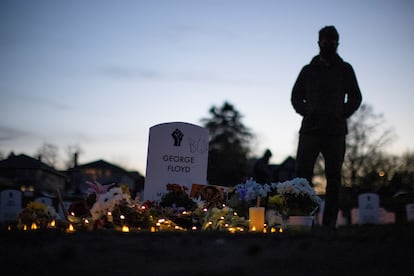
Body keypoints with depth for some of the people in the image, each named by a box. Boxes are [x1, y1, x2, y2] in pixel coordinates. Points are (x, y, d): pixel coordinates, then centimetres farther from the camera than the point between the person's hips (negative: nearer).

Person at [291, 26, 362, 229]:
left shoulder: (345, 70, 12)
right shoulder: (308, 70, 13)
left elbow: (355, 97, 14)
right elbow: (296, 96, 16)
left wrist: (342, 115, -1)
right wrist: (306, 112, -1)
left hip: (335, 131, 0)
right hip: (310, 130, 0)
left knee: (334, 178, 0)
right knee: (302, 174, -8)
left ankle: (330, 221, 2)